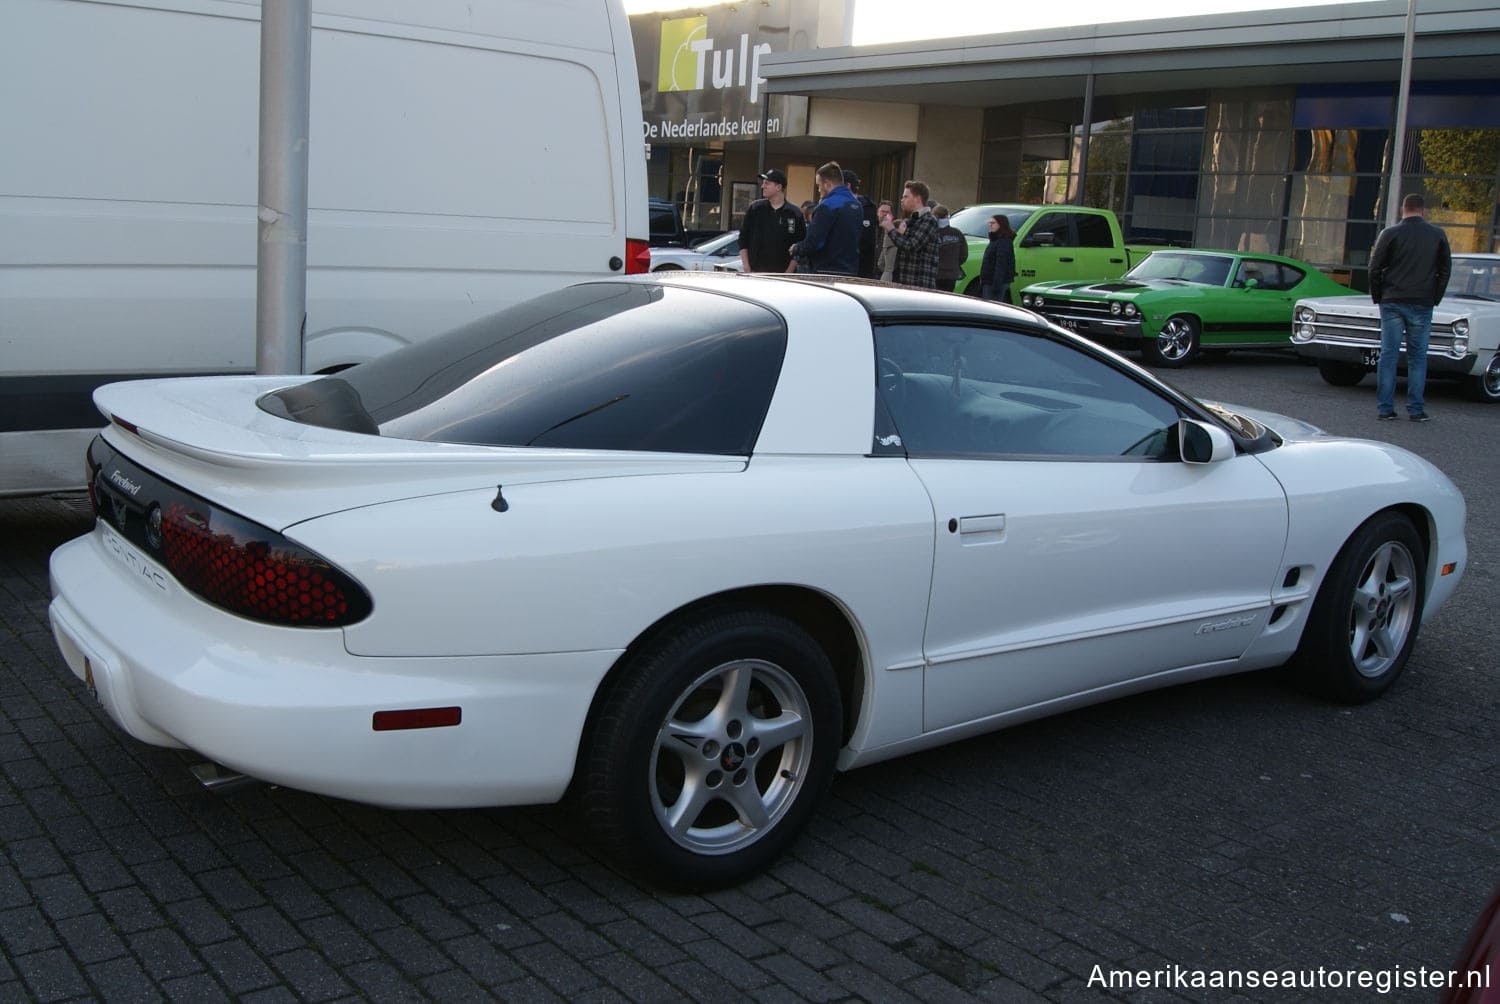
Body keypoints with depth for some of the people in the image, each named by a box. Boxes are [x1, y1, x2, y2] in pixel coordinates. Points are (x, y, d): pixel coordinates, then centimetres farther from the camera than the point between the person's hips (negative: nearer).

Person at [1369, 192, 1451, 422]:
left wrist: (1378, 298, 9)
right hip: (1422, 305, 1)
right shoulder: (1438, 235, 4)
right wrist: (1435, 299, 14)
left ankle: (1384, 408, 1)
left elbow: (1375, 269, -2)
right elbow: (1445, 270, 7)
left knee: (1388, 355, 2)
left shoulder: (1390, 233, -1)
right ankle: (1416, 410, 3)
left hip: (1392, 302, 0)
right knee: (1417, 357, 5)